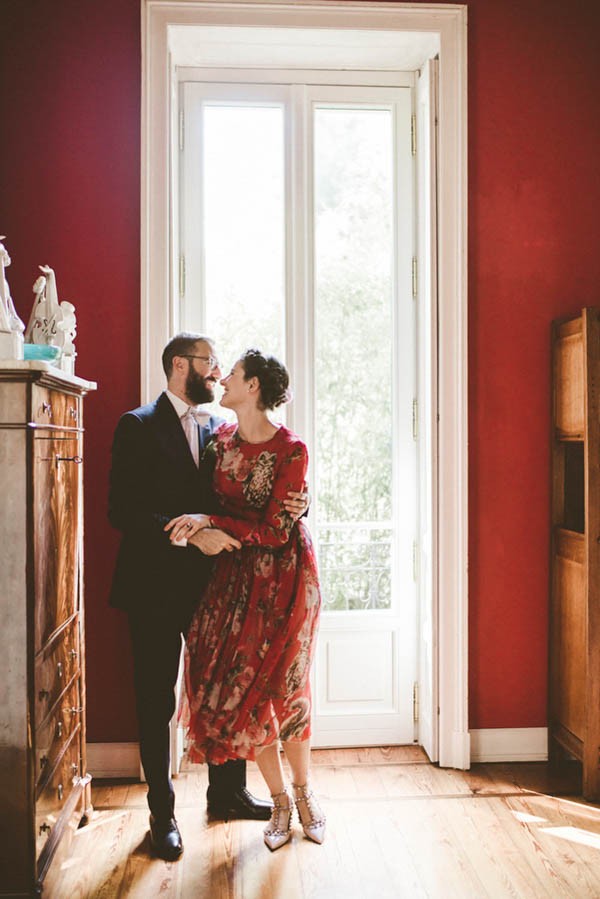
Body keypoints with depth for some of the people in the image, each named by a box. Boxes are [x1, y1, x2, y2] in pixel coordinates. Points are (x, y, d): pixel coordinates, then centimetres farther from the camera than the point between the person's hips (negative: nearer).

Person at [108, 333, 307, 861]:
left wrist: (289, 506, -9)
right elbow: (122, 511, -16)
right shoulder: (138, 427, -7)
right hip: (157, 585, -5)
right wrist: (191, 534, -24)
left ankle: (228, 792, 33)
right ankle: (163, 813, 26)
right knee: (156, 702, 8)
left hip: (212, 583, 5)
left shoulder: (220, 429, 9)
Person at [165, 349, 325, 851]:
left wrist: (210, 522, -20)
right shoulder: (220, 439, 3)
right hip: (237, 575, 5)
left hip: (286, 575, -5)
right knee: (247, 690, 5)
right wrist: (200, 527, -8)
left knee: (285, 688, 3)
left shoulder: (291, 451, -15)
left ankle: (303, 791, 29)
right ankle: (280, 802, 24)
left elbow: (275, 530, -17)